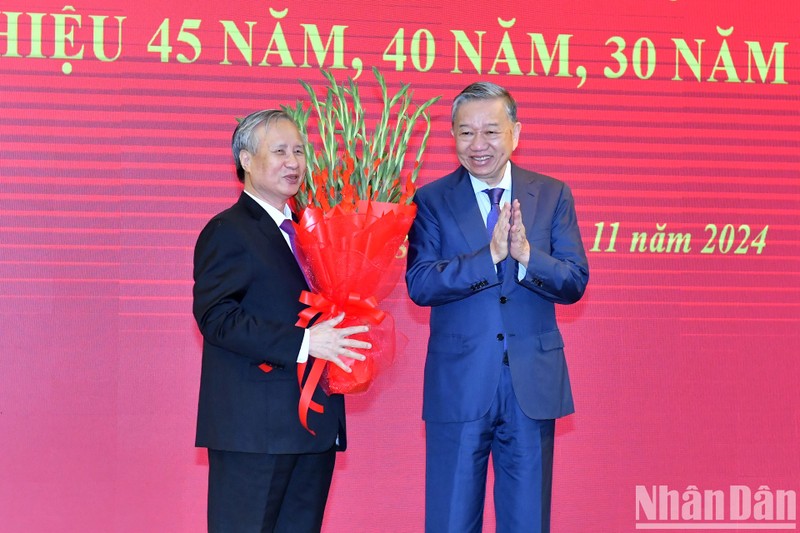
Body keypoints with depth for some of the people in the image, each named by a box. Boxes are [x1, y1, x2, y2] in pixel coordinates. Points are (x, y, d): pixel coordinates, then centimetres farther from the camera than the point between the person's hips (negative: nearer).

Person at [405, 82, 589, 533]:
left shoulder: (553, 196, 4)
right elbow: (420, 285, -12)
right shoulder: (432, 201, 0)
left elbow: (575, 283, -3)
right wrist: (490, 255, -23)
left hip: (533, 387, 1)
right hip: (458, 388, -1)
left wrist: (526, 255, -21)